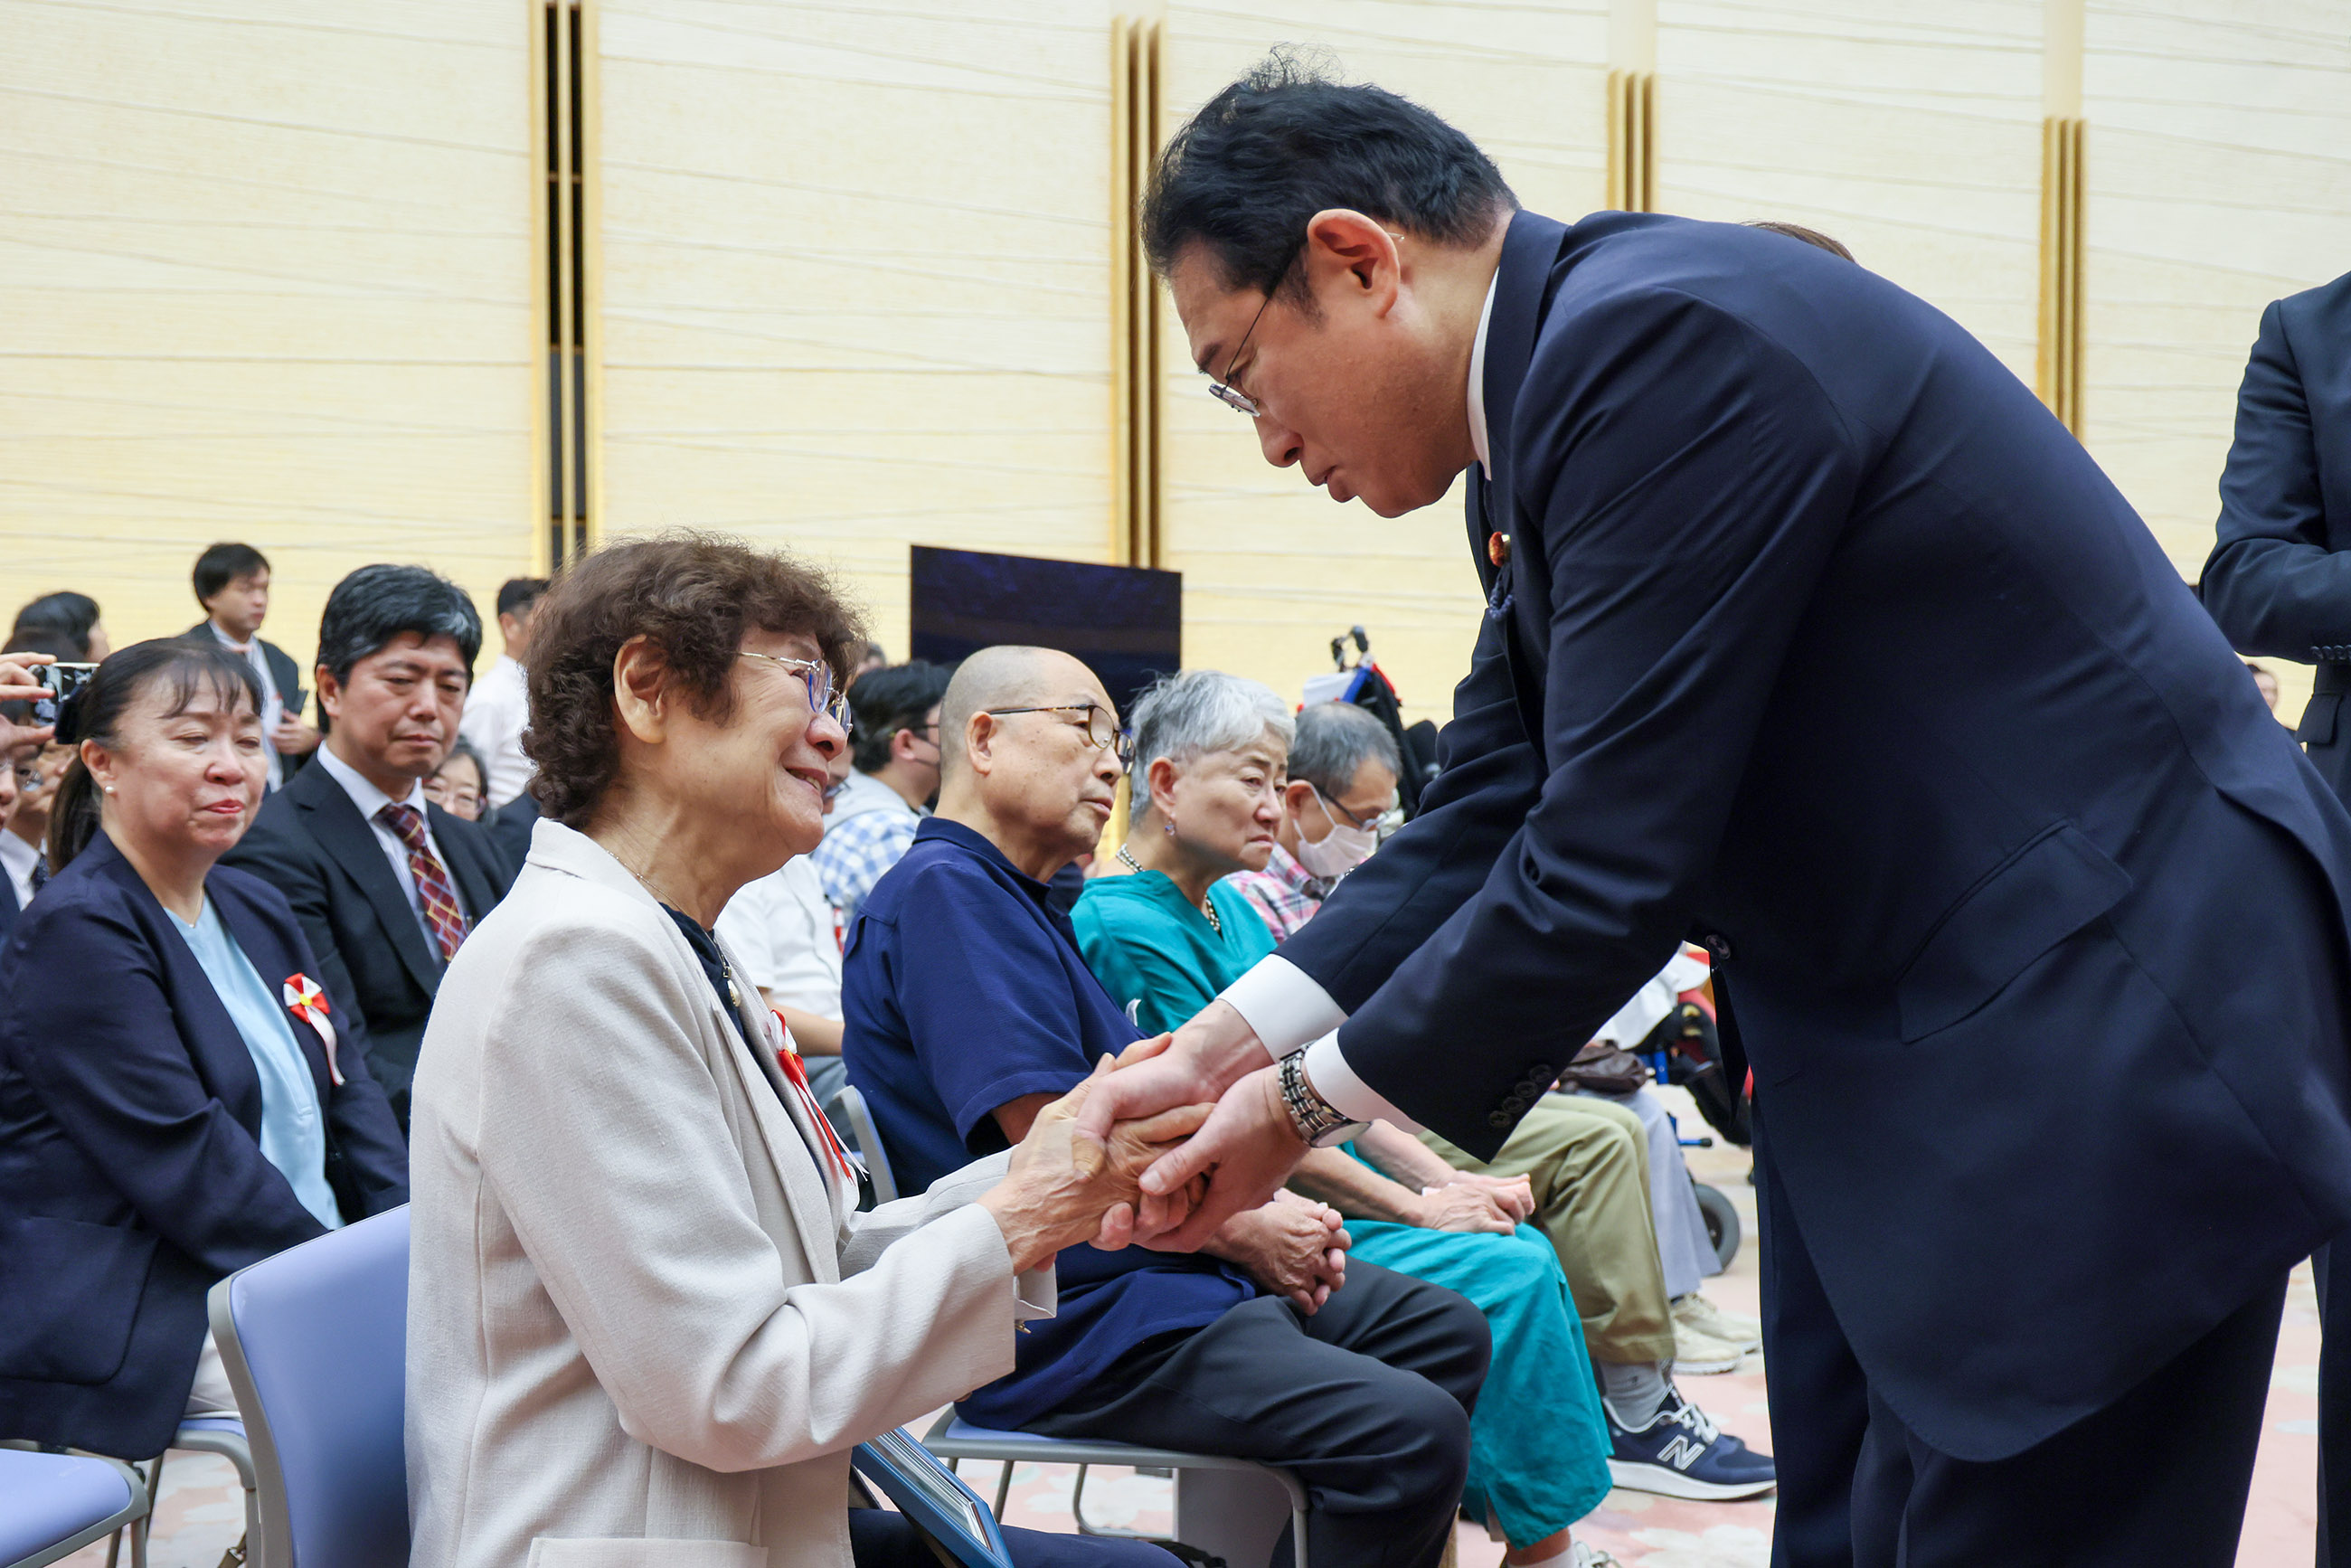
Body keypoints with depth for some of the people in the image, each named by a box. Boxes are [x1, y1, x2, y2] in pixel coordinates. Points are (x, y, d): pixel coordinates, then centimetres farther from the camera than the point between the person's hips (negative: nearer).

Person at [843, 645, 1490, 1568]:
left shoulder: (1028, 903, 20)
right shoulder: (944, 889, -15)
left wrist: (1269, 1213, 4)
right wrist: (1242, 1227, -10)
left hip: (1157, 1266, 11)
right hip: (1069, 1321, -11)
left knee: (1447, 1334, 14)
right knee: (1411, 1430, -23)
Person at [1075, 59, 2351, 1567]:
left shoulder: (1668, 340, -23)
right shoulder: (1554, 391, 8)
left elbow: (1608, 865, -23)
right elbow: (1490, 819, 11)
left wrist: (1312, 1102, -10)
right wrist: (1238, 1038, 1)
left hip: (2099, 1034, -10)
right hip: (1878, 1057, 10)